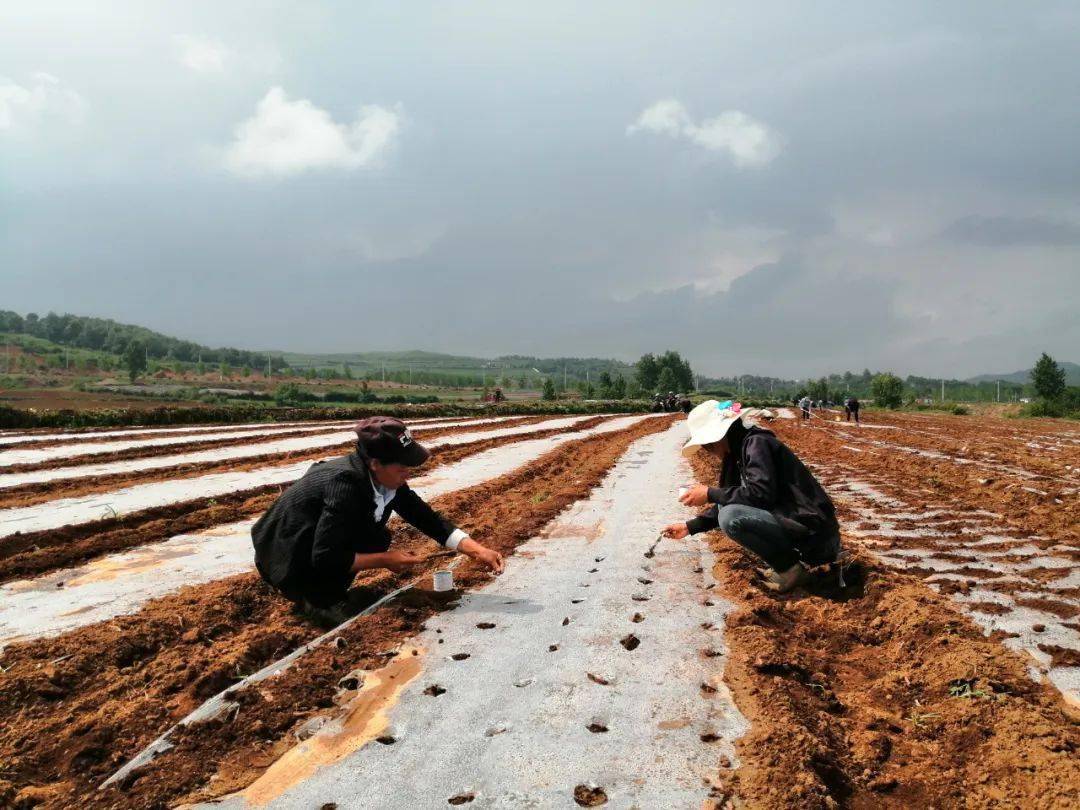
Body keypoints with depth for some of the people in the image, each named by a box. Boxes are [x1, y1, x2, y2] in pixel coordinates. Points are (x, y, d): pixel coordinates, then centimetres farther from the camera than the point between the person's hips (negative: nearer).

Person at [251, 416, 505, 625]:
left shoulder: (385, 477, -9)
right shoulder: (346, 483, -34)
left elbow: (427, 518, -5)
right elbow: (325, 559, -31)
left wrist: (479, 551, -13)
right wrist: (385, 560, -23)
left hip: (326, 543, 8)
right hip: (287, 557, -8)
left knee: (378, 539, -9)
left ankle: (331, 590, 7)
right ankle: (317, 600, -4)